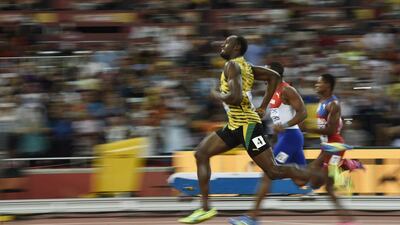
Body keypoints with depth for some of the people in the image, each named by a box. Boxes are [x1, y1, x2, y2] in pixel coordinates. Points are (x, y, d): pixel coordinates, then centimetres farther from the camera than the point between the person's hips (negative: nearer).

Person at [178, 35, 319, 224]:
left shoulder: (232, 65, -13)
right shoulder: (246, 66, 15)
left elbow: (236, 98, -25)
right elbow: (274, 76, 18)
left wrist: (217, 95, -6)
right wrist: (262, 107, 18)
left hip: (247, 125, -10)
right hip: (235, 124, 10)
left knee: (273, 171, -9)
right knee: (201, 154, 7)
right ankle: (205, 208, 4)